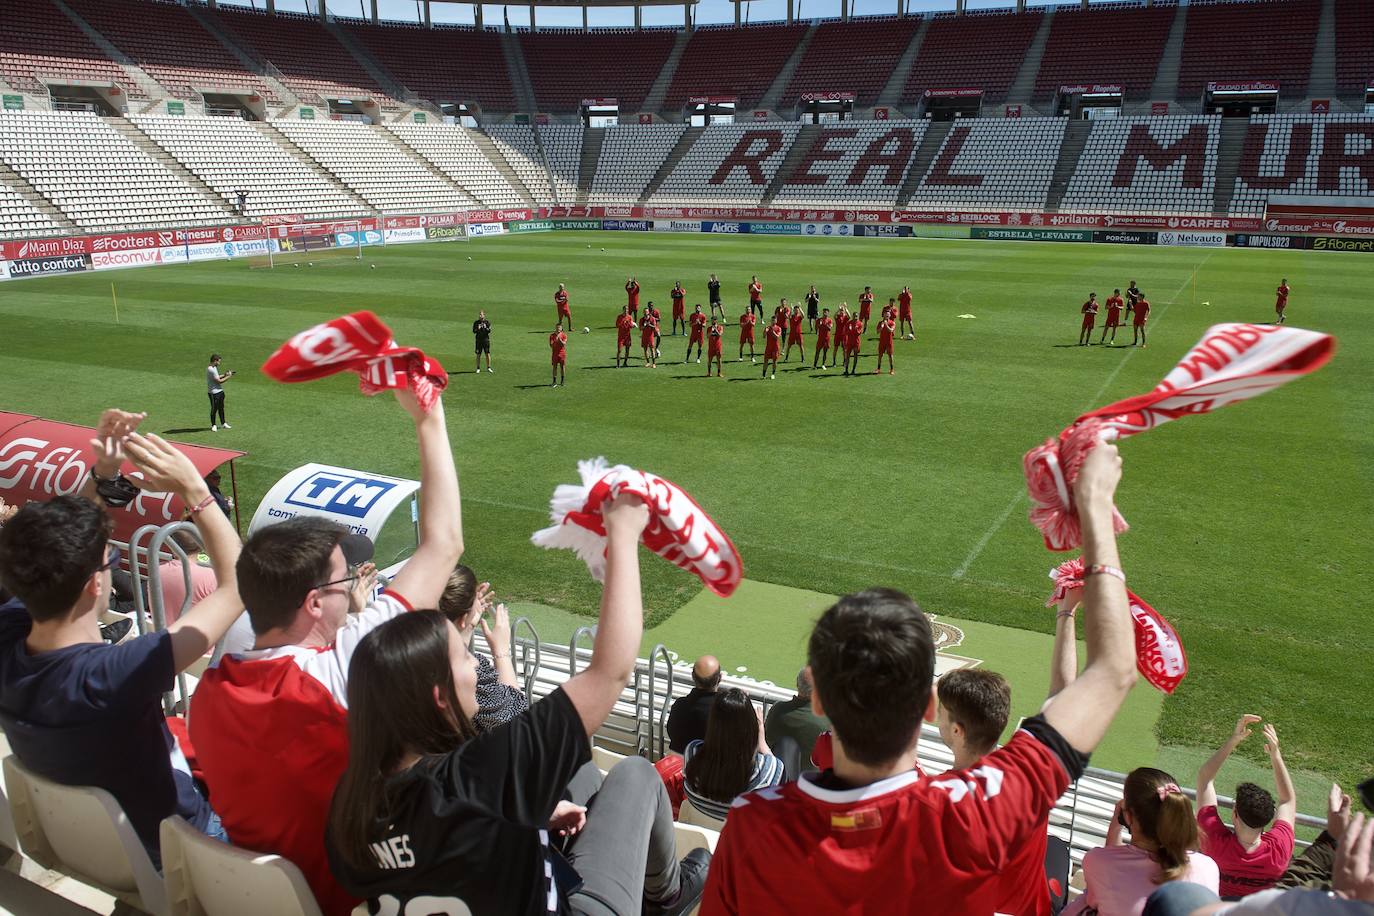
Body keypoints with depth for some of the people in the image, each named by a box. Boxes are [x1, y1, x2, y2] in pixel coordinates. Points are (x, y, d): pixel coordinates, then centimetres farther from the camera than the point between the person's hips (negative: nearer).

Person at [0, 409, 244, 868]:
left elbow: (53, 550, 0)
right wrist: (193, 489, -29)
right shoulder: (111, 676, -40)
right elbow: (235, 586, -32)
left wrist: (101, 475, -10)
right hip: (165, 857, -7)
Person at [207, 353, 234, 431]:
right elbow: (219, 381, -21)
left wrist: (225, 374, 9)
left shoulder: (214, 368, 10)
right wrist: (228, 377, -12)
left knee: (221, 408, 18)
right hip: (214, 393, -10)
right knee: (214, 409, 1)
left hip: (219, 391, 10)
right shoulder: (211, 369, -22)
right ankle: (213, 425, 12)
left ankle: (223, 423, 29)